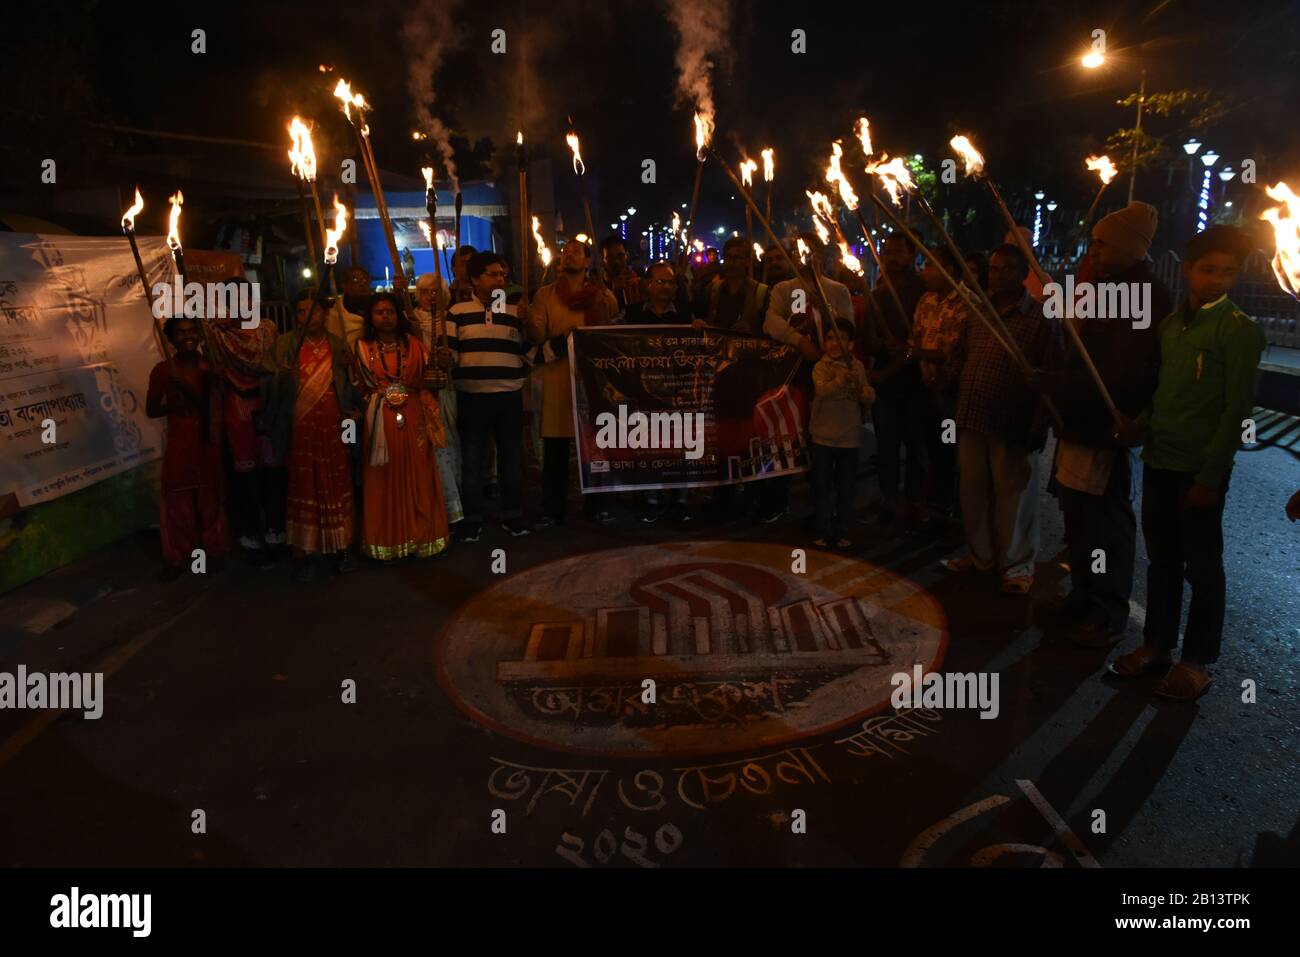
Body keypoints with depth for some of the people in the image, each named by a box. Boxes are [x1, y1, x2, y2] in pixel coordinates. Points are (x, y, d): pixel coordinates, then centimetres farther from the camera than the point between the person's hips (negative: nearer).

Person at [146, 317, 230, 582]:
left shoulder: (209, 367, 1)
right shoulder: (162, 370, 1)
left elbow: (215, 405, -9)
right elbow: (151, 410, 5)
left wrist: (186, 387, -22)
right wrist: (174, 405, -14)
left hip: (208, 445, 0)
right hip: (178, 445, 0)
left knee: (210, 500, 7)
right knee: (177, 502, 1)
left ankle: (213, 552, 19)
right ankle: (176, 558, 10)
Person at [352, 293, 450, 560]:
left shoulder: (413, 345, 9)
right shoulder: (362, 347, 6)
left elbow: (428, 380, 8)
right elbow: (358, 387, 4)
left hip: (412, 420, 1)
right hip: (379, 422, -1)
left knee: (416, 478, 5)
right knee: (382, 481, 4)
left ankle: (419, 536, 16)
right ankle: (385, 540, 13)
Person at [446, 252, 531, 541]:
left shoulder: (515, 311, 8)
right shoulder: (457, 312, 2)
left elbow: (525, 351, 13)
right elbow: (449, 353, 0)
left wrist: (521, 376, 1)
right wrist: (451, 379, -9)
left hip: (509, 395, 2)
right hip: (471, 396, -2)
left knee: (511, 457, 9)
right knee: (472, 459, 5)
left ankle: (512, 515, 20)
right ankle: (472, 519, 15)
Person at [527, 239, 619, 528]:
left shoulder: (602, 296, 8)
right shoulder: (546, 294, 7)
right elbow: (537, 336, -1)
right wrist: (529, 319, -22)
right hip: (558, 379, -1)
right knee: (555, 450, 0)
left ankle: (594, 505, 21)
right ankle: (552, 510, 10)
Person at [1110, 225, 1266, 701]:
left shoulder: (1239, 330, -8)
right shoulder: (1171, 323, 10)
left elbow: (1236, 409, -12)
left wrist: (1210, 476, -16)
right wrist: (1141, 425, -4)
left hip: (1201, 468, -6)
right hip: (1159, 460, 6)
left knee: (1202, 564, 5)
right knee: (1161, 558, 14)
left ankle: (1197, 661, 17)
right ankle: (1157, 643, 27)